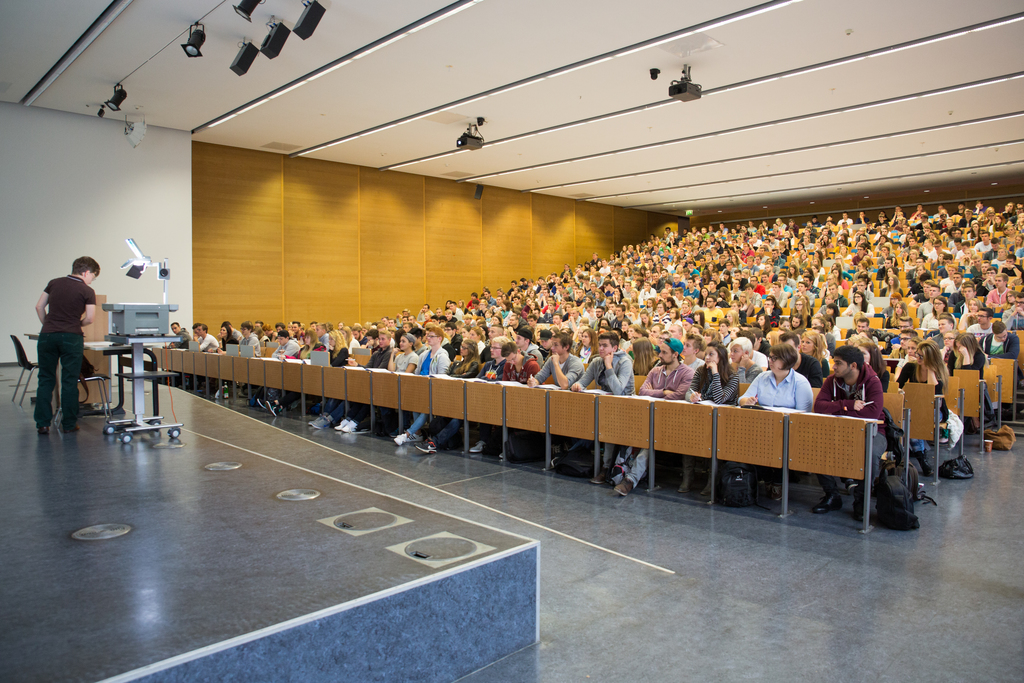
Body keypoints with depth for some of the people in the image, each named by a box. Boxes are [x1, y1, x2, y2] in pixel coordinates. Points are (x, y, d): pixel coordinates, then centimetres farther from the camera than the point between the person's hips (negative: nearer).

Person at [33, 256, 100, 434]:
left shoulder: (54, 283, 12)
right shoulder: (87, 291, -2)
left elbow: (39, 307, 14)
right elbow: (90, 318, -7)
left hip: (47, 335, 4)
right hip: (71, 337, -3)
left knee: (45, 380, 10)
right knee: (69, 382, 4)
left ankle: (42, 423, 8)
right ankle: (69, 424, 8)